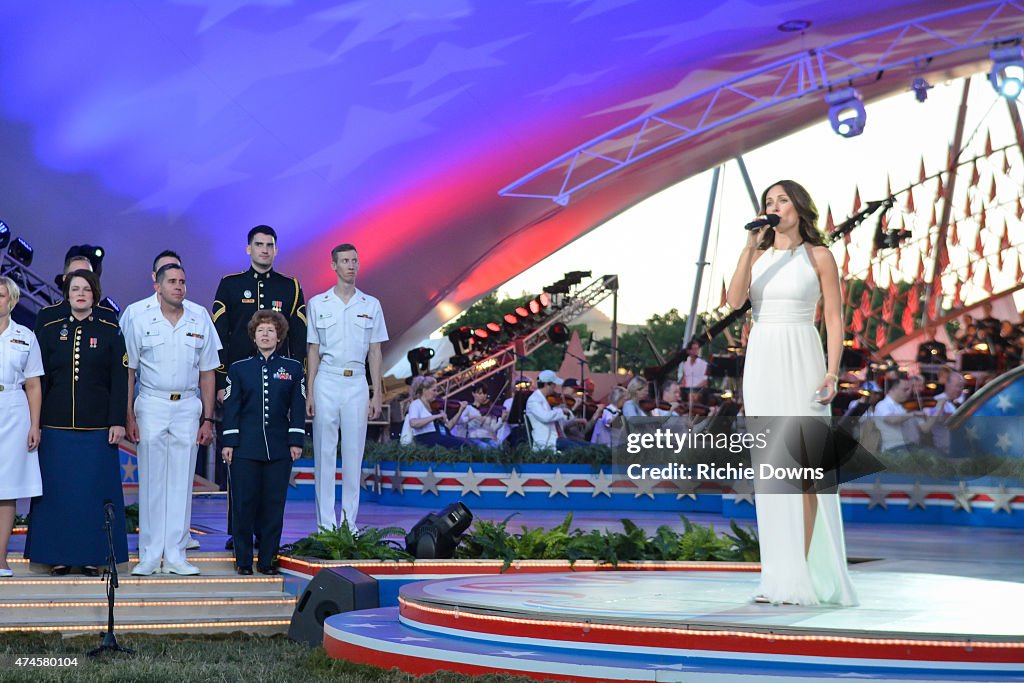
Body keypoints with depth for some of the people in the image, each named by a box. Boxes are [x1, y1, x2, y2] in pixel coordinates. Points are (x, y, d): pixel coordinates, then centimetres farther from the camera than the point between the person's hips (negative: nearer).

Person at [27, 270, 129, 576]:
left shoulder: (110, 332, 4)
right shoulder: (50, 332, 9)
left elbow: (119, 381, 1)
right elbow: (40, 380, 9)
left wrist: (117, 422, -7)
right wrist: (34, 424, 3)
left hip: (97, 426, -1)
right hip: (57, 427, 2)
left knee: (96, 490, 0)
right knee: (58, 490, 3)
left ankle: (93, 555, 8)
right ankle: (59, 555, 11)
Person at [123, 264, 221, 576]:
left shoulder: (201, 324, 7)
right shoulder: (140, 323, 2)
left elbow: (207, 374, 9)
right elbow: (129, 372, 3)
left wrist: (208, 419, 5)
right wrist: (129, 416, -3)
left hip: (188, 407, 2)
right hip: (151, 406, -2)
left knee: (182, 482, 3)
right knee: (151, 481, 0)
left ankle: (175, 555, 9)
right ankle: (149, 555, 6)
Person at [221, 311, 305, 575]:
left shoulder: (293, 369, 7)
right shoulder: (239, 369, 7)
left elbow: (298, 408, 7)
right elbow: (231, 407, 5)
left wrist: (296, 441, 0)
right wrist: (229, 442, -1)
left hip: (279, 449, 1)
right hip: (245, 449, 0)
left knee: (274, 504, 3)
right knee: (244, 504, 1)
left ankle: (268, 560, 12)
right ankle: (243, 560, 10)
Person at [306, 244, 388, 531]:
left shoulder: (371, 305, 8)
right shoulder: (317, 303, 5)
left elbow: (375, 352, 8)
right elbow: (313, 350, 6)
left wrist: (377, 394, 2)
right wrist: (309, 392, -1)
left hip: (357, 382, 1)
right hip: (327, 381, -1)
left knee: (354, 453, 2)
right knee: (324, 452, 0)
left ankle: (349, 521, 9)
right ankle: (326, 522, 5)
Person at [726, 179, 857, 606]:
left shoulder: (818, 256, 2)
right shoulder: (758, 256, 12)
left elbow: (834, 318, -1)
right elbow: (734, 300, -5)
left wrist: (833, 371, -13)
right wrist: (750, 246, -9)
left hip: (801, 361, -4)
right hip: (760, 362, 4)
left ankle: (803, 577, -5)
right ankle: (778, 576, 6)